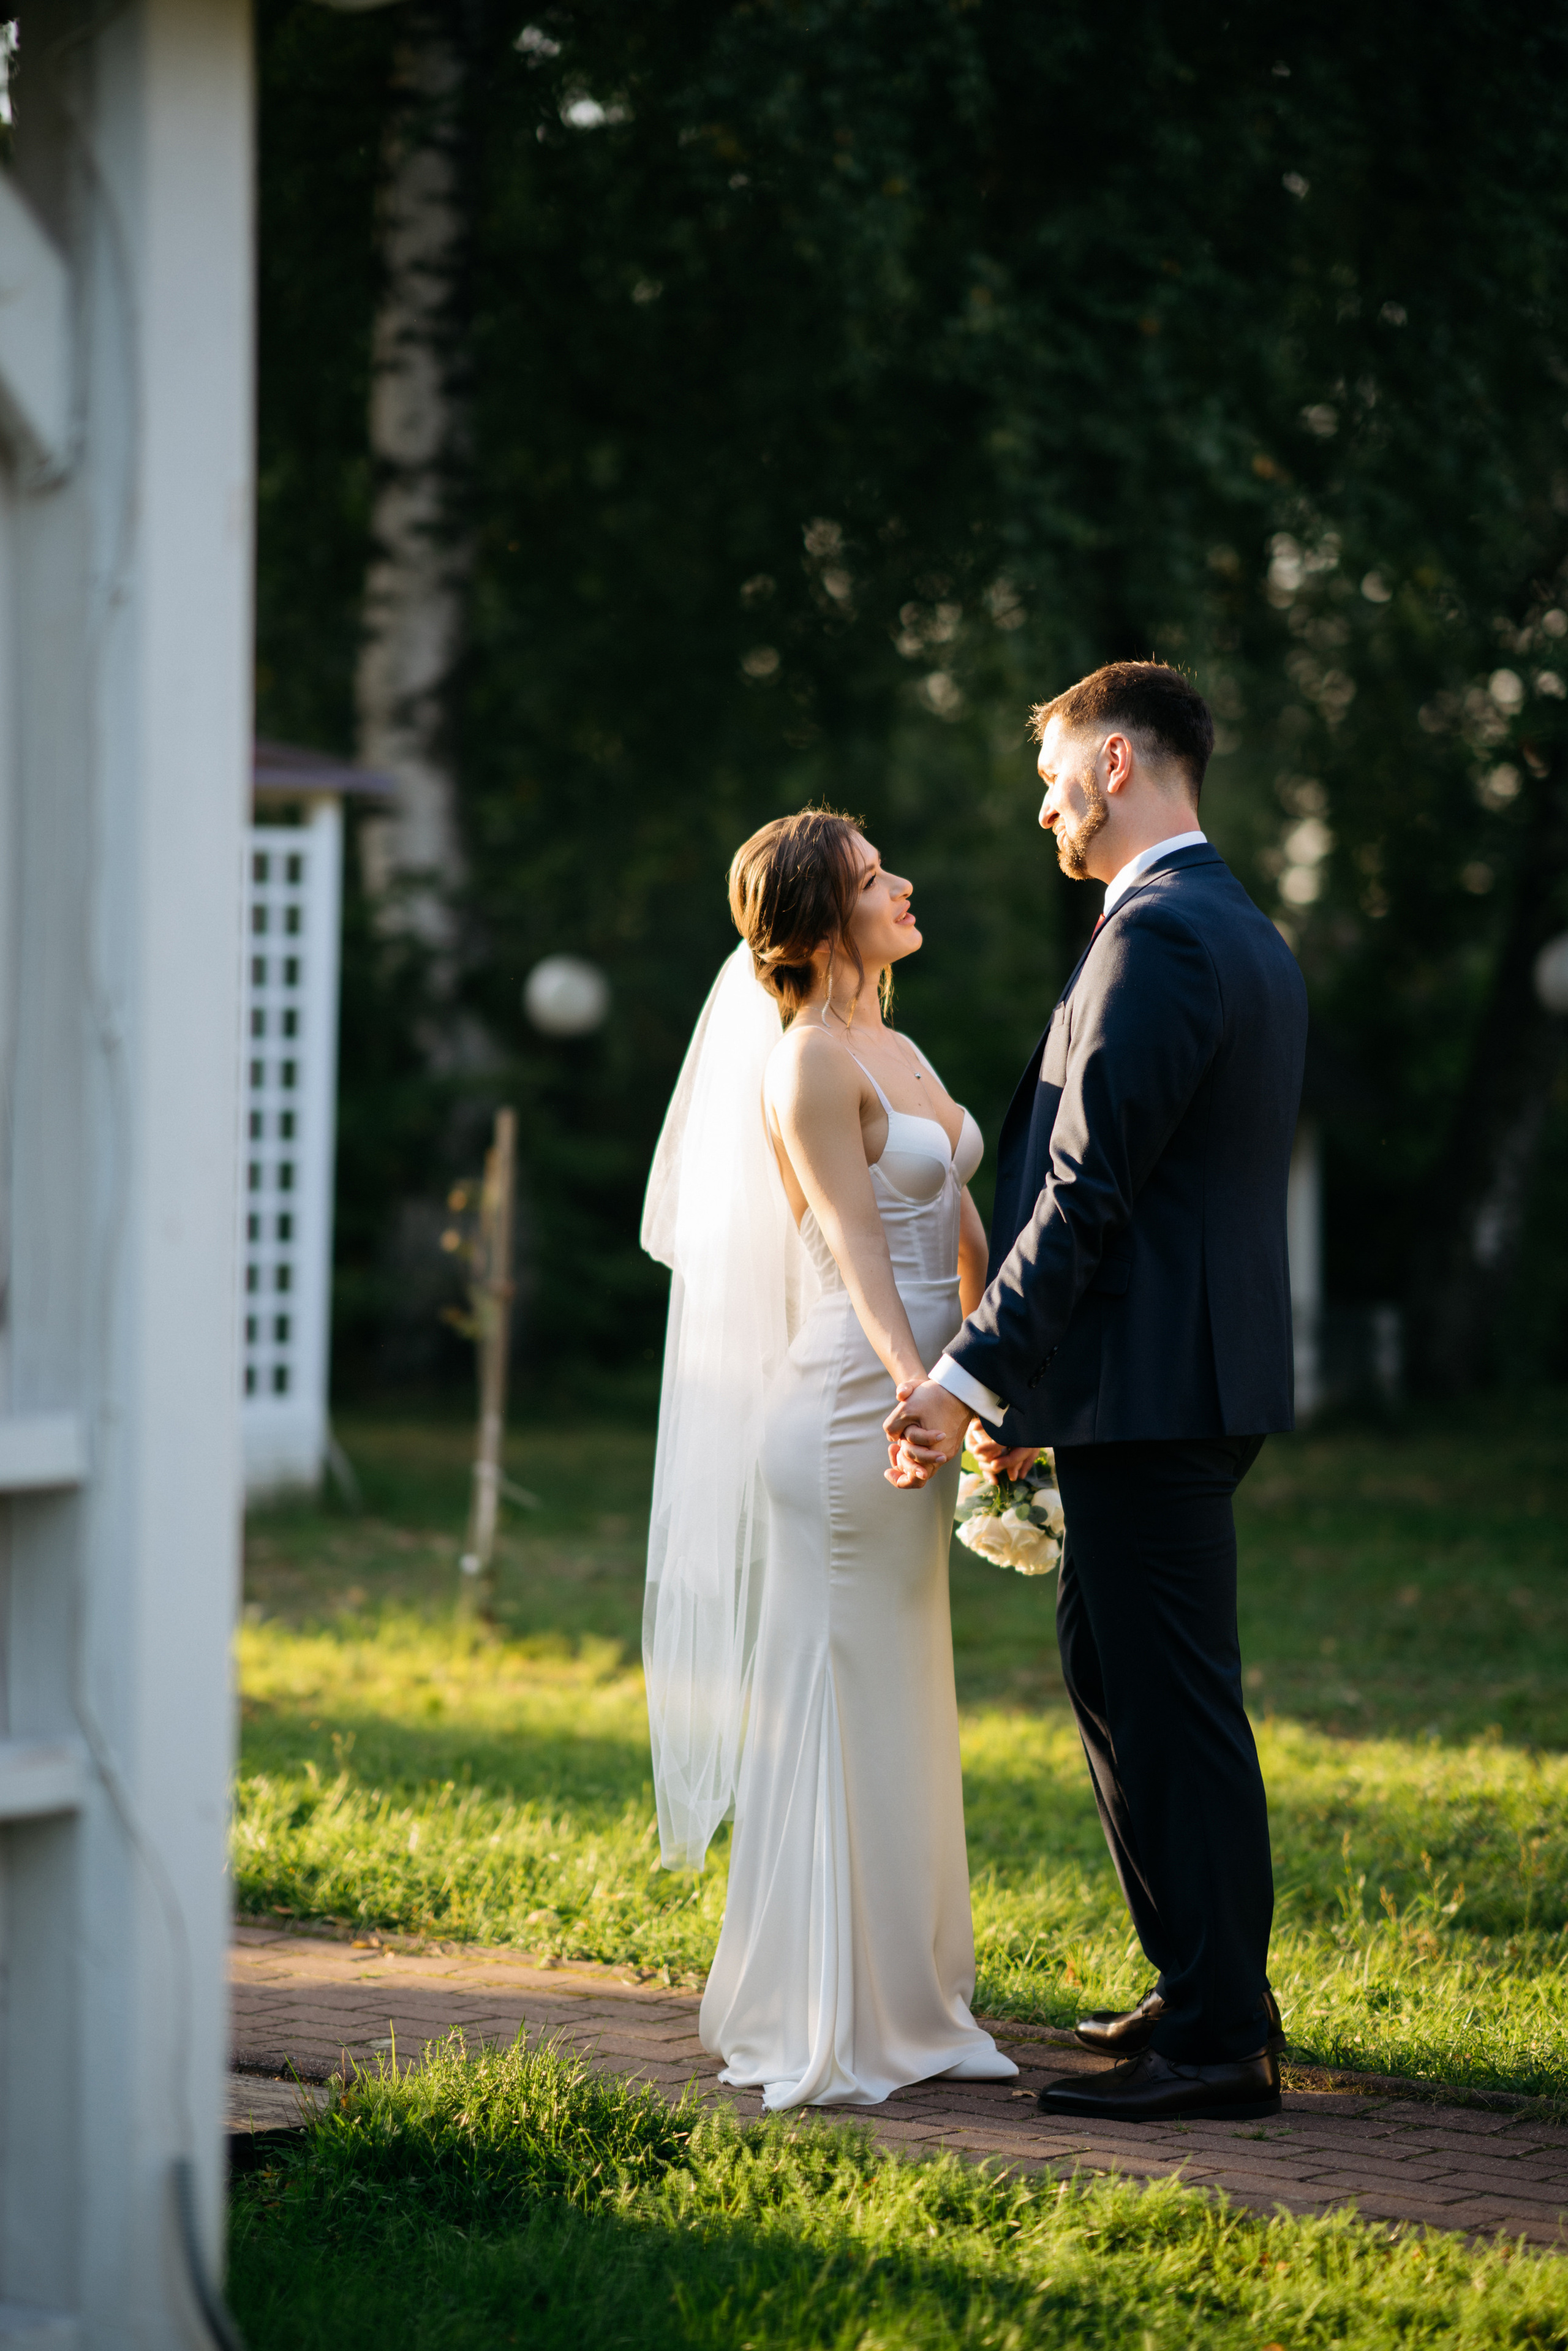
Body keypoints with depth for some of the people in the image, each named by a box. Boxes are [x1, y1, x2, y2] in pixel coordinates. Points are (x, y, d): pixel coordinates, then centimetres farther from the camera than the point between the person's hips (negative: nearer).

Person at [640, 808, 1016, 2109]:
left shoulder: (898, 1052, 16)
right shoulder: (809, 1062, -12)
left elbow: (960, 1227, 16)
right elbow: (858, 1248, -19)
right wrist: (919, 1393, -29)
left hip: (908, 1412, 9)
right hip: (849, 1406, -9)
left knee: (900, 1712, 14)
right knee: (835, 1709, -4)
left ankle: (903, 2004, 23)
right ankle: (819, 2031, 2)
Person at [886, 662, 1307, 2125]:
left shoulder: (1157, 939, -15)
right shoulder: (1246, 937, 17)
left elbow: (1085, 1191, -20)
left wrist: (970, 1377, -18)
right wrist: (1030, 1389, 21)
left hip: (1152, 1391, -10)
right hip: (1188, 1376, 10)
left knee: (1173, 1702, -6)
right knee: (1110, 1670, 18)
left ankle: (1220, 2040, -2)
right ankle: (1206, 1988, 25)